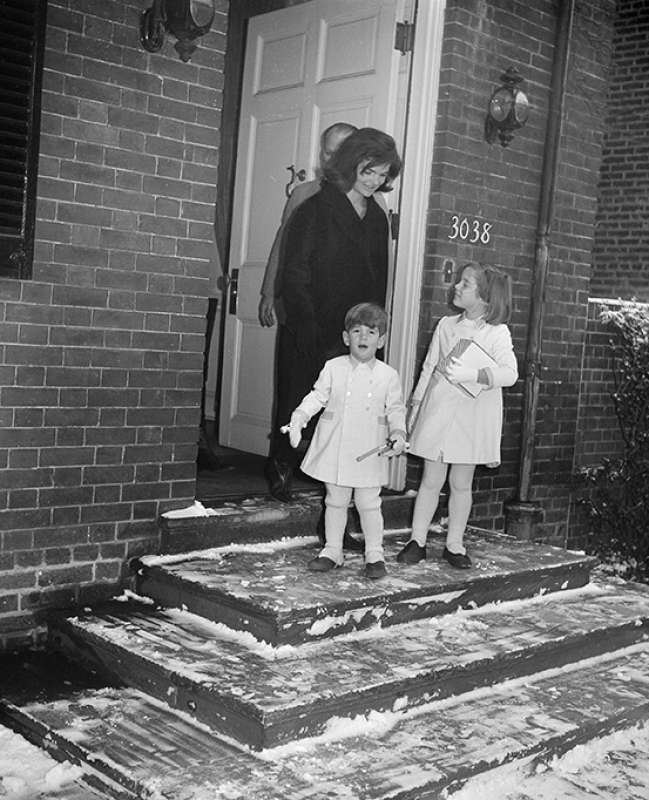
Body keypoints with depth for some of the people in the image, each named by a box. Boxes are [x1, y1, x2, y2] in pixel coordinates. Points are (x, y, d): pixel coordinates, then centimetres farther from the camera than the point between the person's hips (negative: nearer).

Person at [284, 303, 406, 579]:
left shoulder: (388, 375, -1)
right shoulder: (333, 368, 0)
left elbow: (396, 409, 2)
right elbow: (317, 396, 0)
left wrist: (398, 434, -14)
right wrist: (298, 418, -13)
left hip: (369, 451, -1)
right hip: (334, 448, 2)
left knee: (368, 503, 3)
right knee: (335, 501, 13)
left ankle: (374, 554, 17)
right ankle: (332, 551, 26)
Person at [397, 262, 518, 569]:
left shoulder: (497, 333, -4)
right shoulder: (446, 325, 7)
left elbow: (509, 373, -15)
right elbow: (429, 367, 12)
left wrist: (471, 374, -25)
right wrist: (415, 405, 10)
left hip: (473, 415, -2)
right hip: (438, 408, 2)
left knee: (461, 483, 6)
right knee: (431, 479, 4)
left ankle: (454, 546, 18)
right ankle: (417, 541, 13)